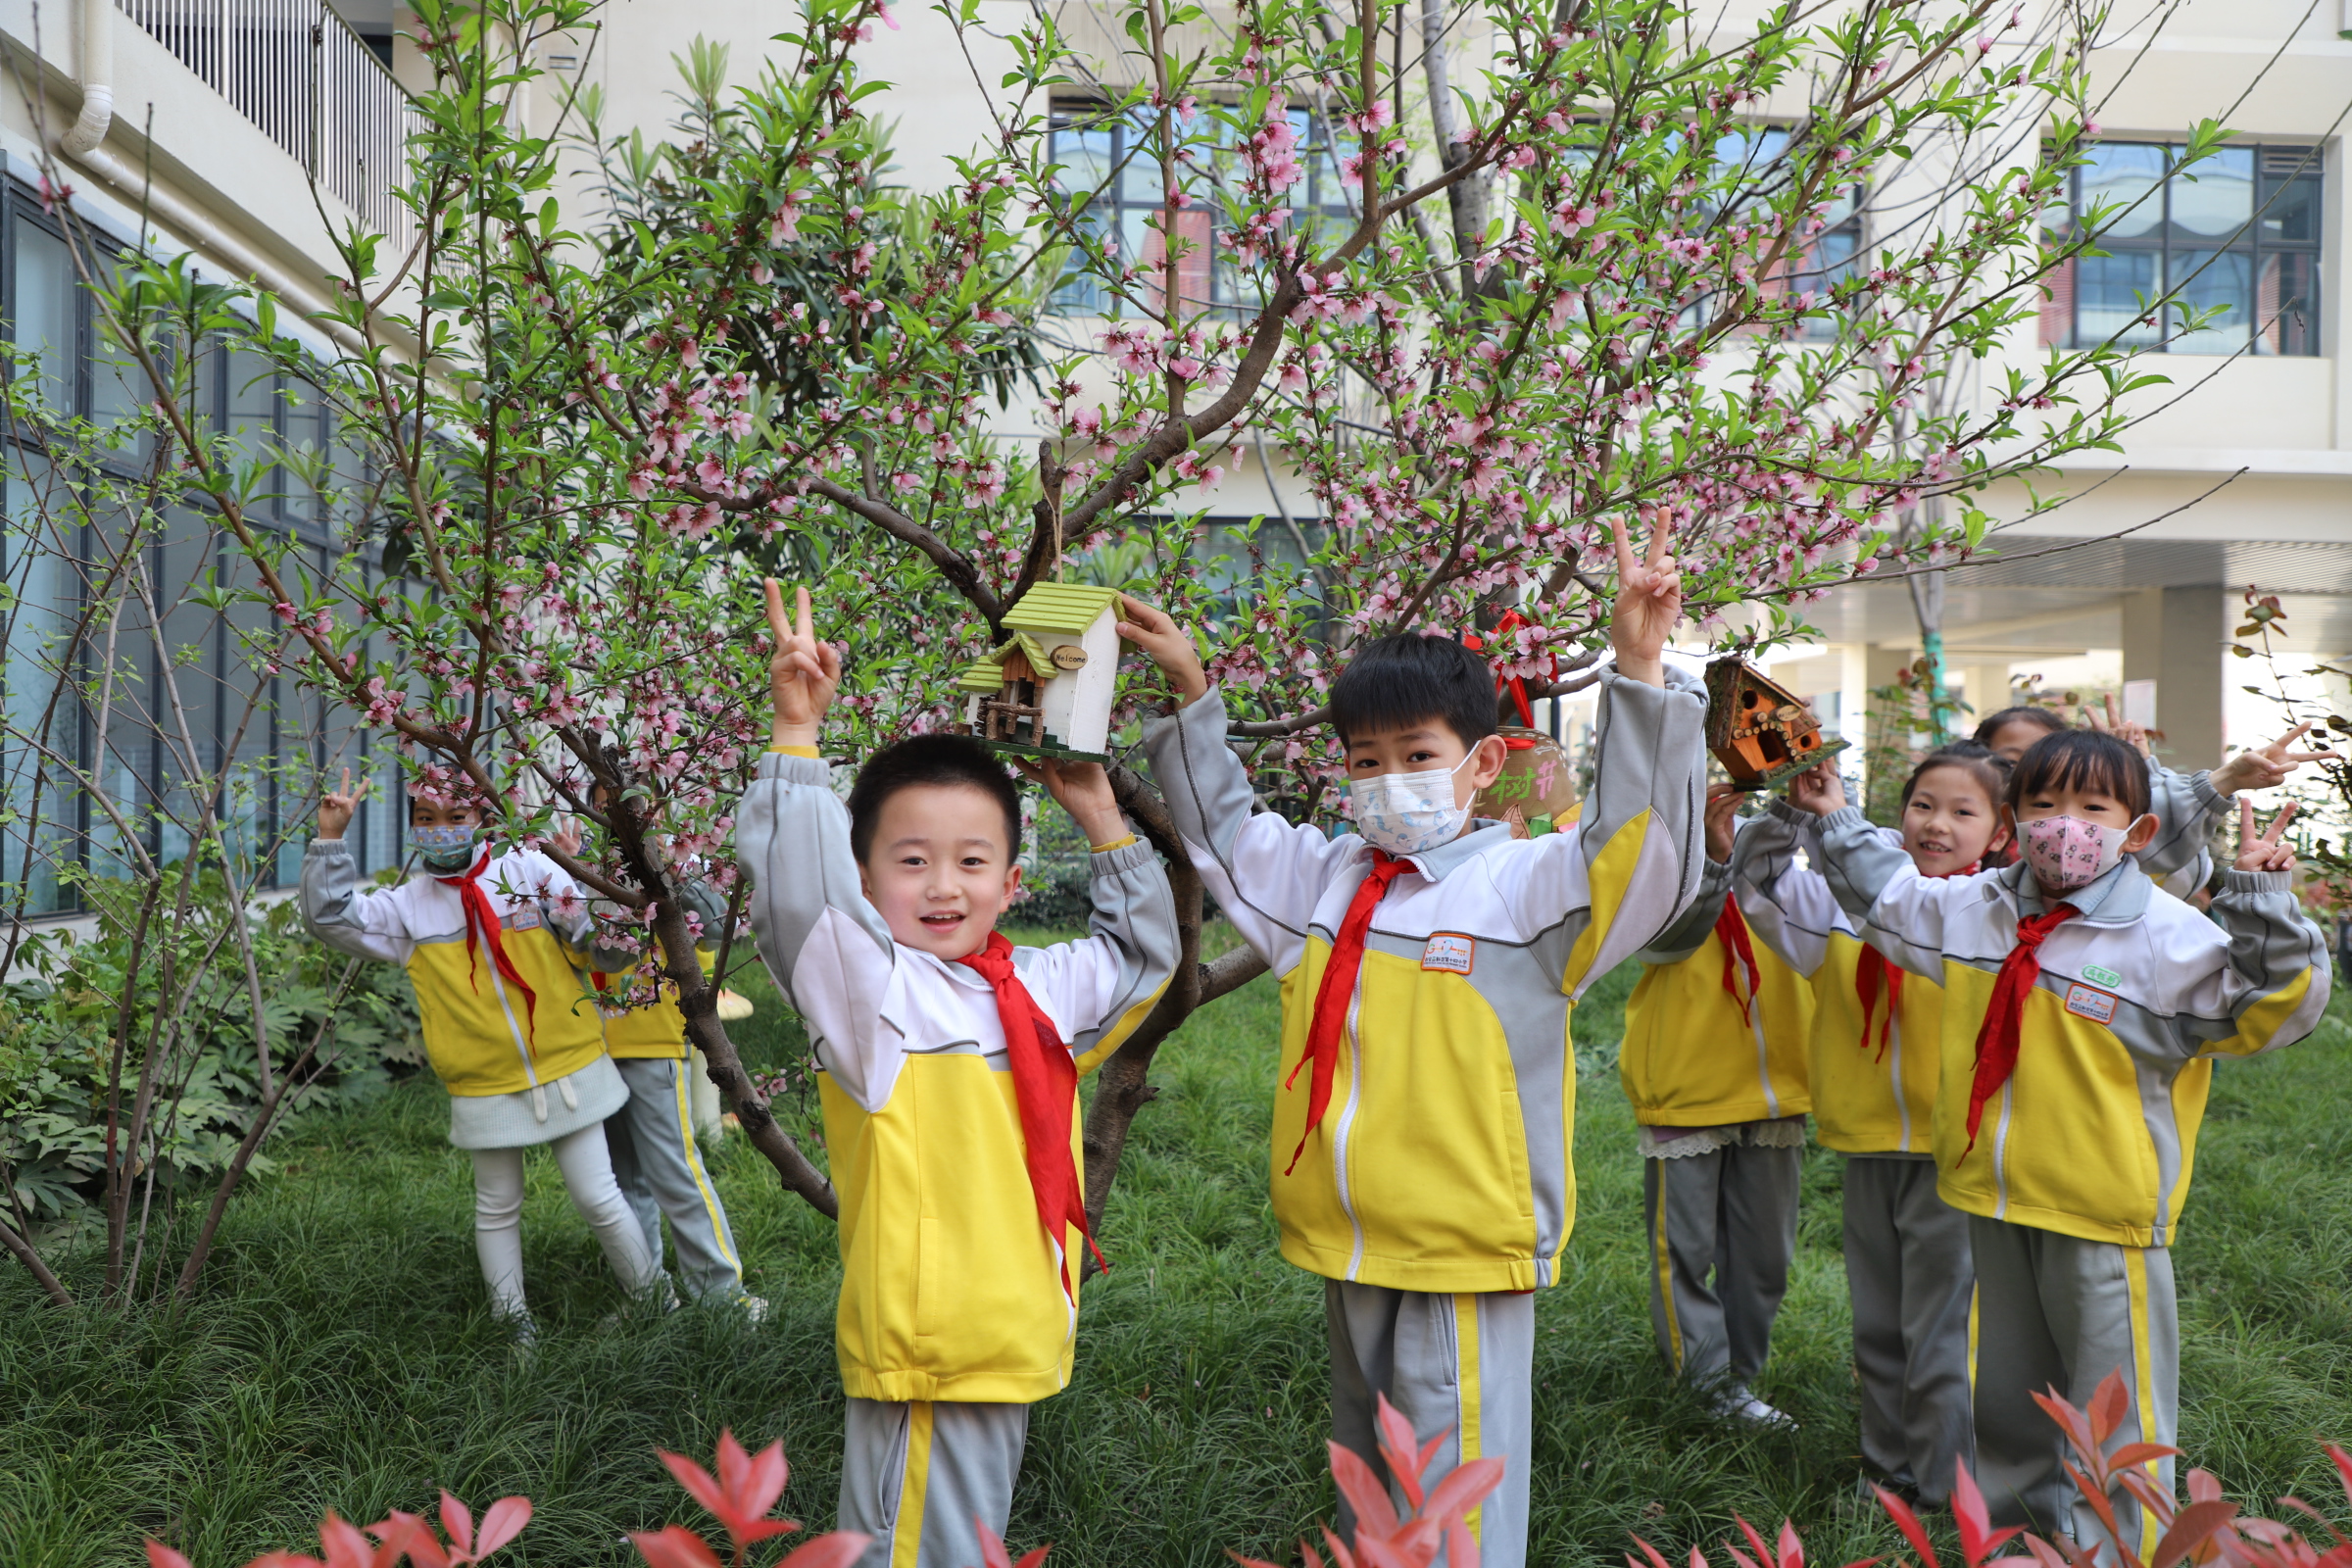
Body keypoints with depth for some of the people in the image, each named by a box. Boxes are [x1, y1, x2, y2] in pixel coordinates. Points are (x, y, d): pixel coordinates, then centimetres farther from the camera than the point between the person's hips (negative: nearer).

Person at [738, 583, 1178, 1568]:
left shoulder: (1037, 989, 8)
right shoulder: (871, 989, -12)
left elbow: (1139, 955, 24)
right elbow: (796, 890, -29)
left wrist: (1102, 820, 14)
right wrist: (797, 731, -33)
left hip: (1015, 1345, 7)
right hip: (927, 1361, -7)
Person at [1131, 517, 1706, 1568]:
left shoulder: (1523, 886, -8)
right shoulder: (1323, 880, 10)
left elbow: (1639, 844, -23)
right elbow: (1222, 828, 23)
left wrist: (1638, 669, -33)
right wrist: (1188, 692, 17)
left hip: (1463, 1250, -6)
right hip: (1348, 1248, 7)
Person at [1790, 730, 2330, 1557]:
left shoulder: (2169, 934, -13)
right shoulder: (1974, 909, 3)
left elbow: (2268, 1006, -16)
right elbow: (1889, 898, 21)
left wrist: (2261, 902, -26)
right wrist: (1838, 820, 20)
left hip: (2103, 1217, -5)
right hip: (1994, 1207, 6)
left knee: (2114, 1421, 4)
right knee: (2004, 1398, 22)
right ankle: (2017, 1533, 41)